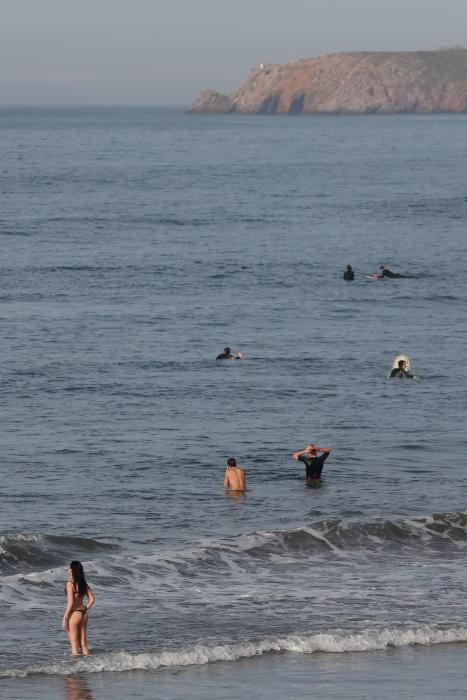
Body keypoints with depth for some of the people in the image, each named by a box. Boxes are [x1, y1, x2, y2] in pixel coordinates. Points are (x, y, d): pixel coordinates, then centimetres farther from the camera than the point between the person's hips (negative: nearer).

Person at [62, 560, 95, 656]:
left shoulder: (70, 584, -13)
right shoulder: (83, 584, 8)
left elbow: (70, 602, -18)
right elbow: (92, 599, 7)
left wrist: (65, 618, -15)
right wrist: (85, 609, 13)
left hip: (74, 614, -7)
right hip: (83, 614, 7)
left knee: (74, 645, -1)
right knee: (83, 644, 13)